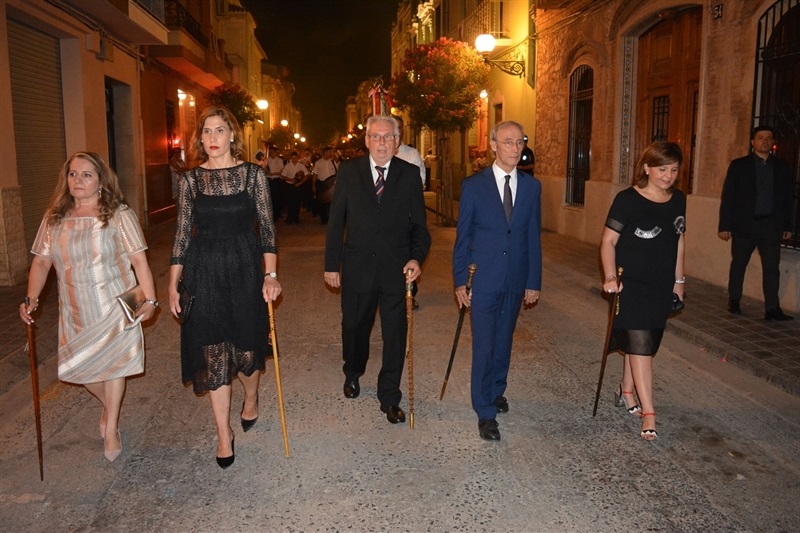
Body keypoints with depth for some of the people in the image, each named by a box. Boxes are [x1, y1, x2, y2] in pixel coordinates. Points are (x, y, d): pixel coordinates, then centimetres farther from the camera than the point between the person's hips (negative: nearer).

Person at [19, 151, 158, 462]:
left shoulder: (118, 215, -8)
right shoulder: (55, 218, 4)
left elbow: (139, 260, -11)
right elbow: (41, 262, 8)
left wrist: (150, 299, -16)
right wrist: (31, 299, -3)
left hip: (115, 306, -4)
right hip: (75, 310, 4)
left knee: (113, 362, 5)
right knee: (77, 366, 10)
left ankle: (111, 429, 23)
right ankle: (109, 406, 40)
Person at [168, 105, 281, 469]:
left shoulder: (253, 174, -2)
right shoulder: (191, 179, 3)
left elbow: (267, 227, -2)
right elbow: (182, 233, 5)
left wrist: (270, 274, -11)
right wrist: (173, 284, 3)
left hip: (245, 268, -1)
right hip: (203, 273, 1)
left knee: (246, 346, 9)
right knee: (212, 353, 4)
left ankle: (251, 399, 41)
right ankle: (224, 433, 18)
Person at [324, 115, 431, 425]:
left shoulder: (409, 174, 0)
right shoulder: (348, 172, 0)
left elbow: (419, 224, 1)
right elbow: (336, 222, 2)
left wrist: (417, 258, -15)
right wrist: (332, 264, 0)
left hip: (396, 268, -1)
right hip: (357, 267, 1)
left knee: (395, 334, 3)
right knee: (354, 326, 18)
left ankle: (389, 398, 20)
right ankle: (352, 374, 47)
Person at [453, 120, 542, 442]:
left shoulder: (531, 186, 4)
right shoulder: (474, 186, -4)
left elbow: (533, 237, 6)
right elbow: (462, 237, -2)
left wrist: (534, 281, 4)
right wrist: (460, 281, -4)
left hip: (515, 280, 3)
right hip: (483, 279, -3)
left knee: (503, 341, 15)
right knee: (484, 345, -1)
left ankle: (496, 391, 36)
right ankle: (486, 413, 9)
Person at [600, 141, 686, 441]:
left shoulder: (678, 201, 5)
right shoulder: (628, 200, -13)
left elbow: (678, 242, 14)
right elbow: (608, 241, -12)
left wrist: (679, 280, 16)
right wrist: (610, 276, -23)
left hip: (662, 286, 6)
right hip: (631, 284, -6)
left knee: (644, 344, 15)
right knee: (641, 346, -7)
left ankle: (626, 393, 34)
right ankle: (648, 416, -2)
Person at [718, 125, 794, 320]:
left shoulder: (782, 168, 8)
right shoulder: (739, 165, 0)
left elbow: (787, 199, 11)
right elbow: (728, 197, -3)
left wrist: (787, 225, 7)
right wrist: (725, 225, -8)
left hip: (771, 225, 2)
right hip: (745, 224, -2)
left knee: (772, 267, -2)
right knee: (738, 265, 9)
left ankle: (772, 309, 0)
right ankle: (734, 301, 24)